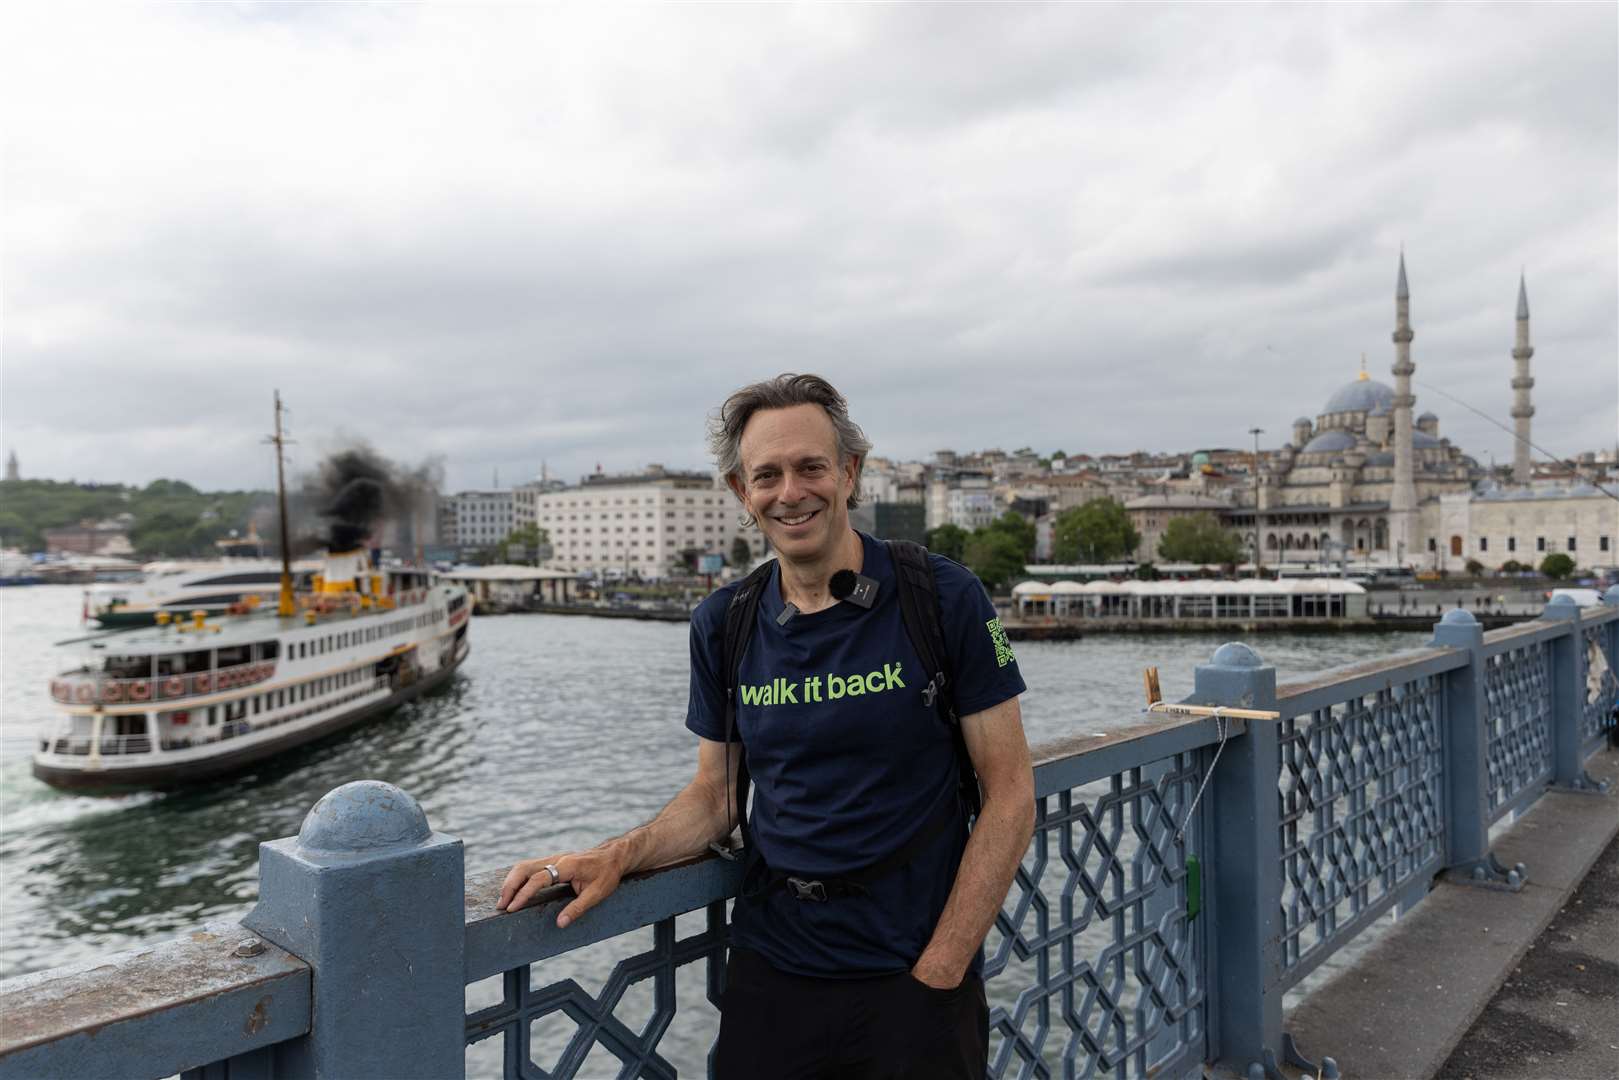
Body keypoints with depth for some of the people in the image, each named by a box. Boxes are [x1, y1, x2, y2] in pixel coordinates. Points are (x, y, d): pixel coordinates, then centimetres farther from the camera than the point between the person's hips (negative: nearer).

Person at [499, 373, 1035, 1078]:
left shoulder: (943, 598, -12)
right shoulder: (722, 624, 0)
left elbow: (1010, 795, -9)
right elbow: (715, 795, 8)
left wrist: (937, 973, -12)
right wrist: (616, 857, -10)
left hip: (912, 975, -2)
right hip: (770, 969, 3)